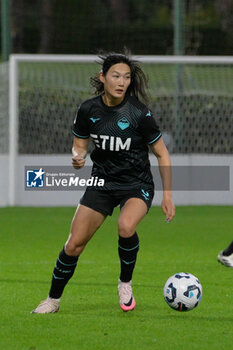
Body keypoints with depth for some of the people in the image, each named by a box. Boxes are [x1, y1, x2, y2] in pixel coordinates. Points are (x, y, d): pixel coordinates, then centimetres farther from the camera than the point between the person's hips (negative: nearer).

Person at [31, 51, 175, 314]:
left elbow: (161, 154, -7)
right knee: (74, 244, -4)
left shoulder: (139, 113, -16)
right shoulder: (88, 110, -8)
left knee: (126, 226, -33)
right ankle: (53, 300, 17)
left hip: (137, 185, -3)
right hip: (102, 182, 3)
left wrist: (167, 195, -9)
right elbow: (79, 145, 7)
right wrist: (77, 157, -18)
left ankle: (125, 283, -7)